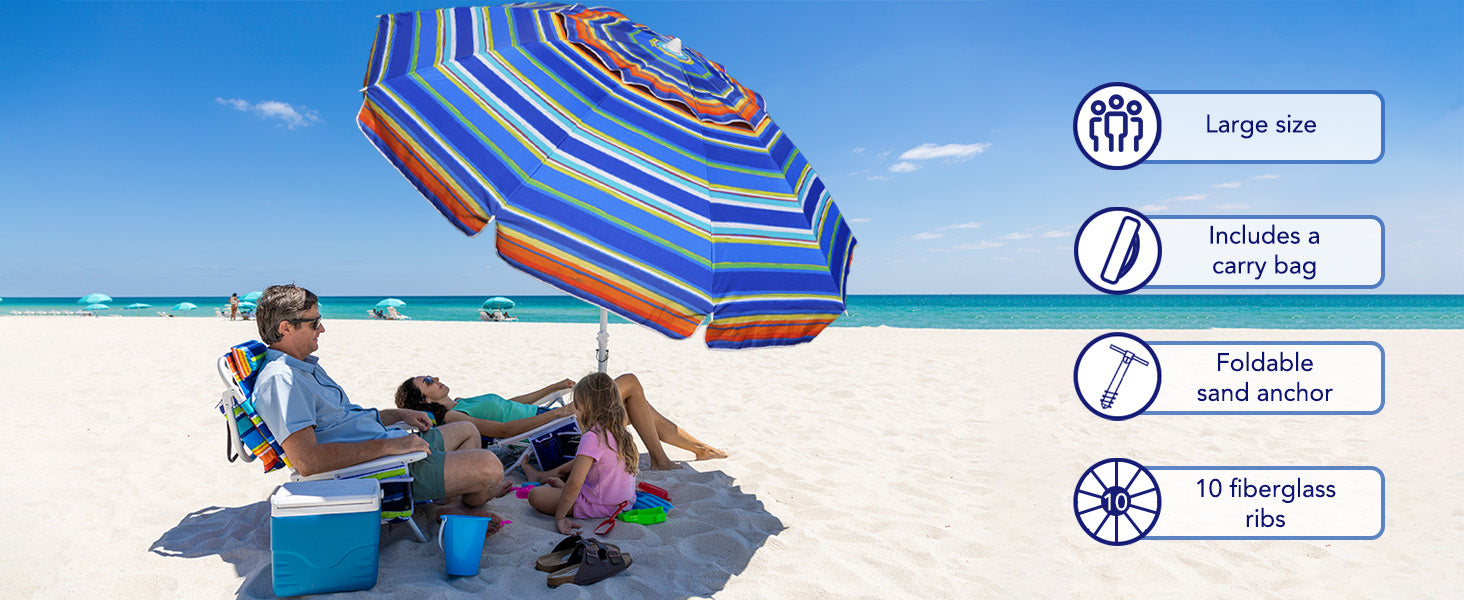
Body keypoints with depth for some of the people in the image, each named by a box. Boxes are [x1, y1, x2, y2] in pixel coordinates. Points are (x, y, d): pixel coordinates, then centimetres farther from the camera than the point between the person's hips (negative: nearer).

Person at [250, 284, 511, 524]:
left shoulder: (305, 366, 15)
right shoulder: (278, 379, -21)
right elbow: (306, 461, -33)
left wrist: (400, 414, 18)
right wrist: (387, 445, -28)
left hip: (386, 444, 11)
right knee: (488, 466, -19)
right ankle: (468, 505, 14)